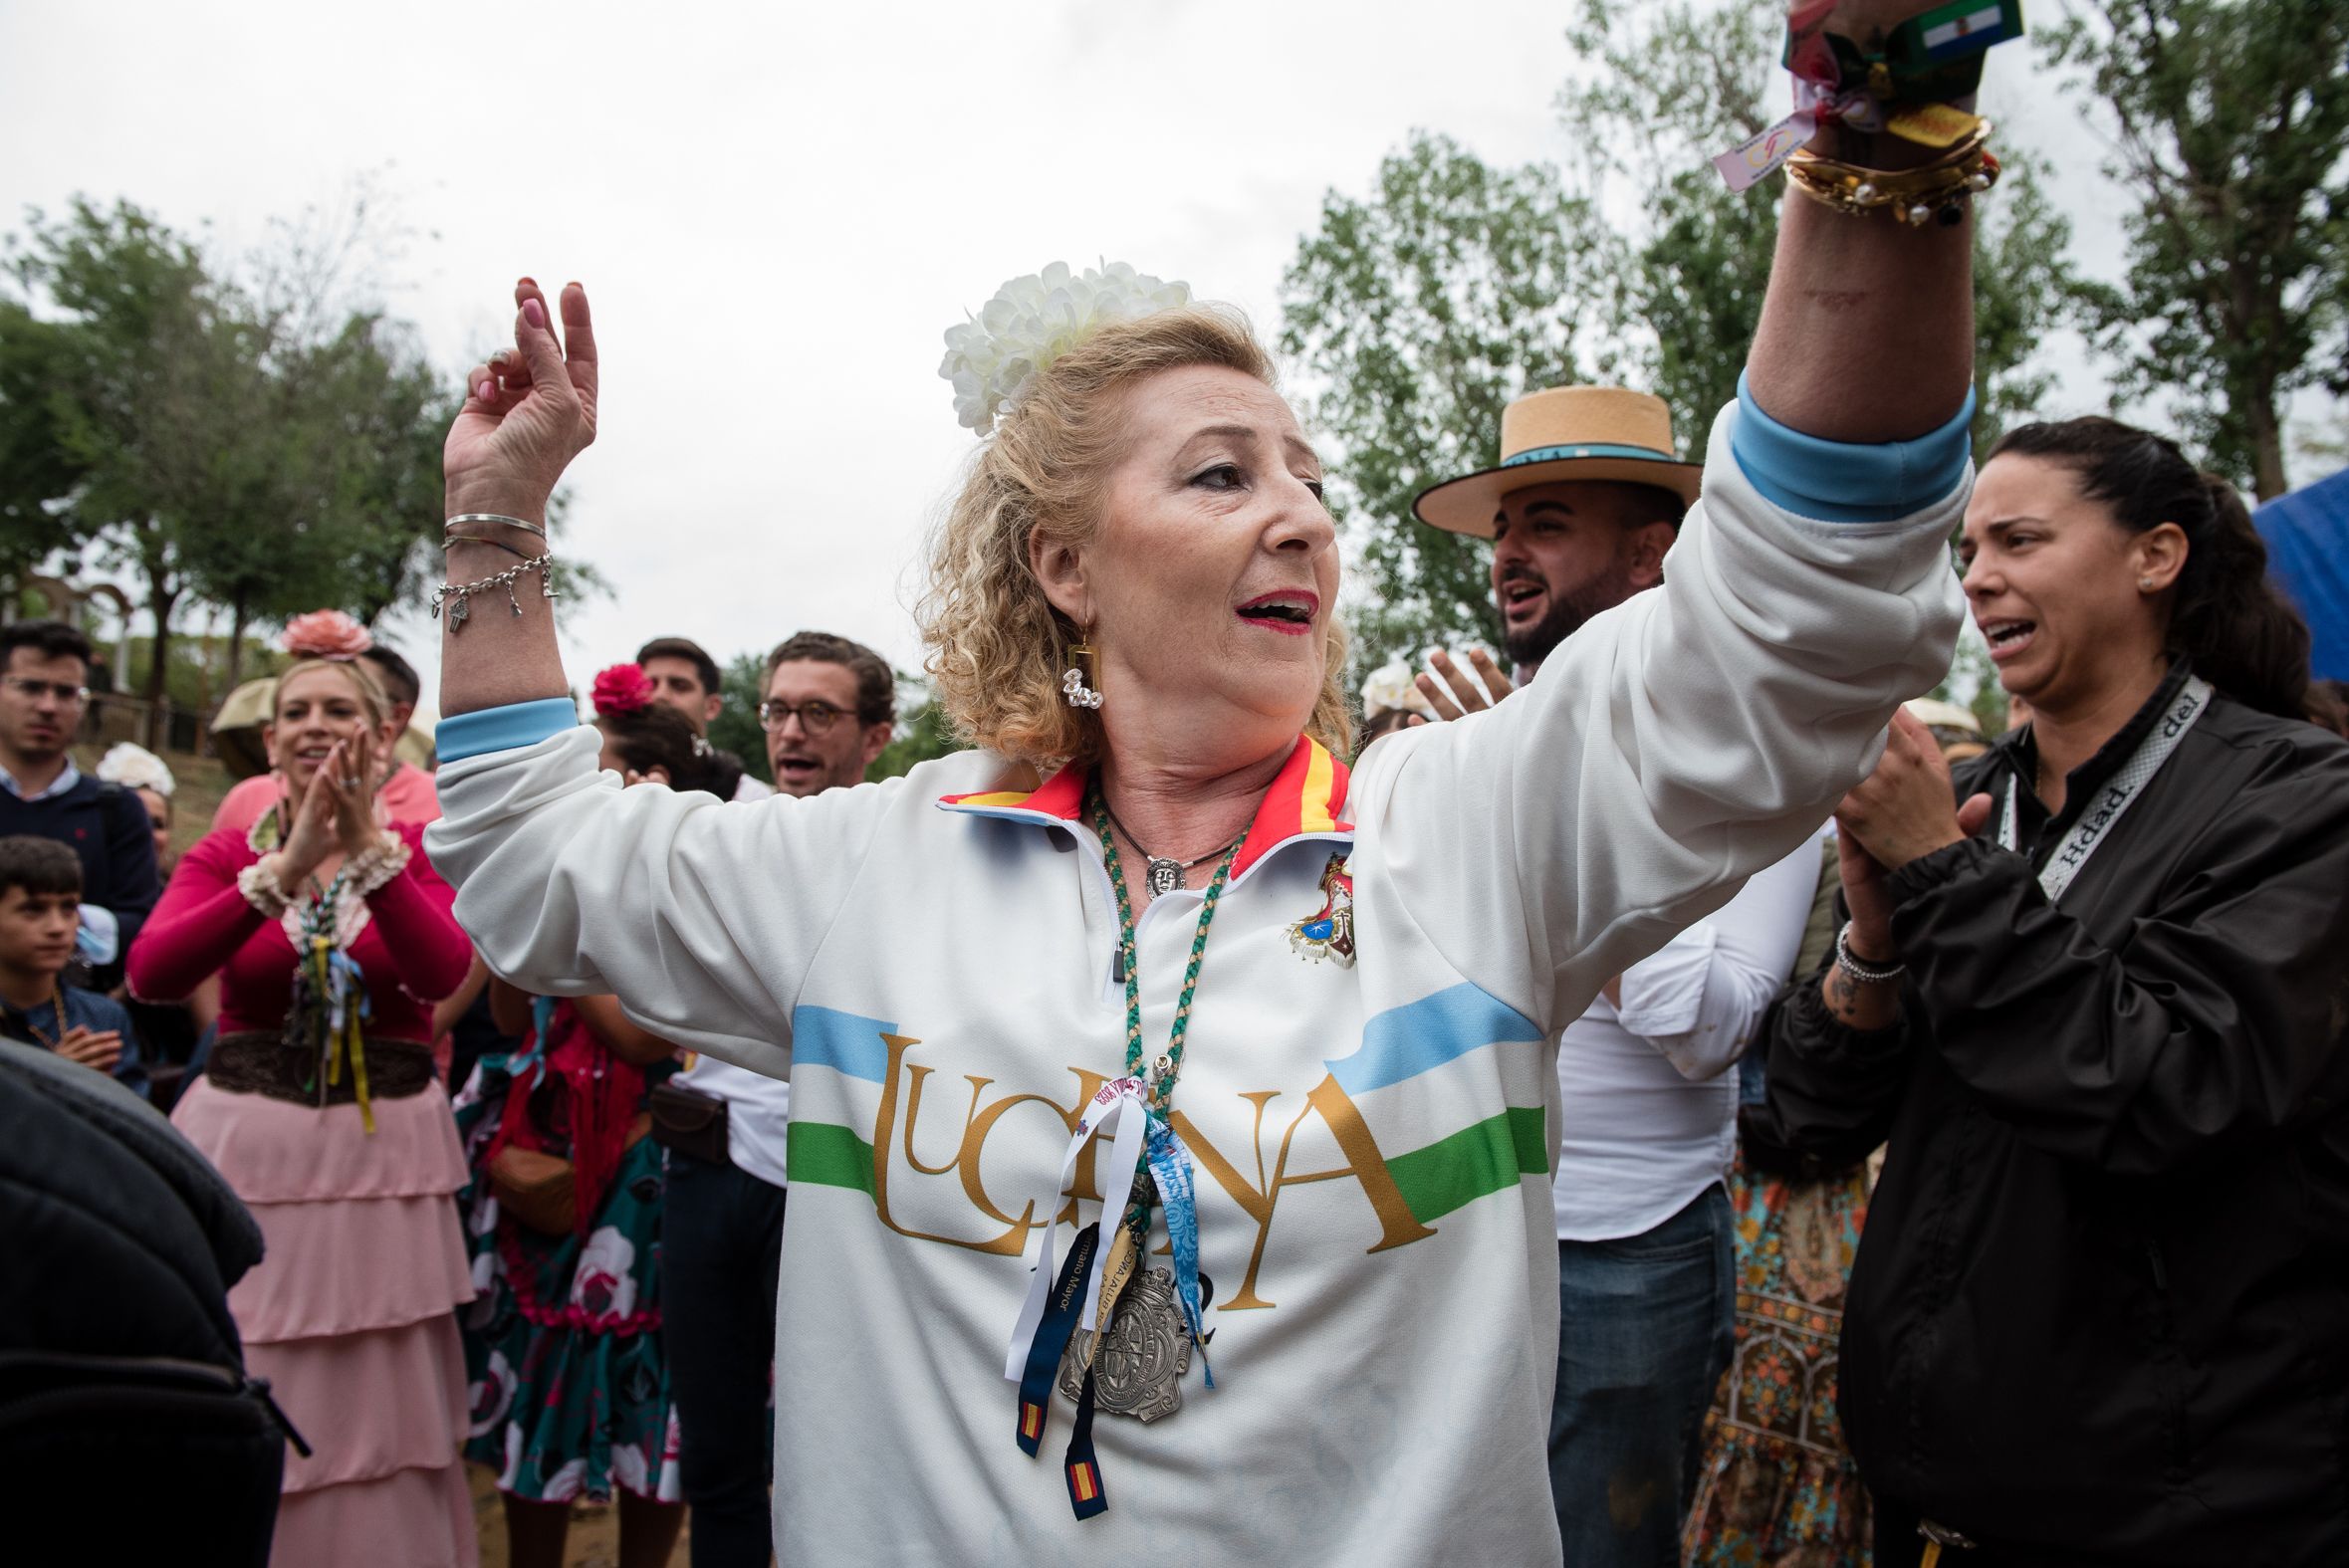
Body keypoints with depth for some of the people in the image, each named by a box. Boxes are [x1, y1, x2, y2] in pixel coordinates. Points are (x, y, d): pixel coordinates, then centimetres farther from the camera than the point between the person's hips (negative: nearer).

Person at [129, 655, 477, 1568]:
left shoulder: (419, 854, 2)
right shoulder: (227, 856, 4)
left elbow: (442, 972, -18)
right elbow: (152, 972, -16)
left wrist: (369, 843, -27)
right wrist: (288, 867, -26)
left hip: (385, 1154, 0)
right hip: (248, 1149, 1)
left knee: (380, 1414, 6)